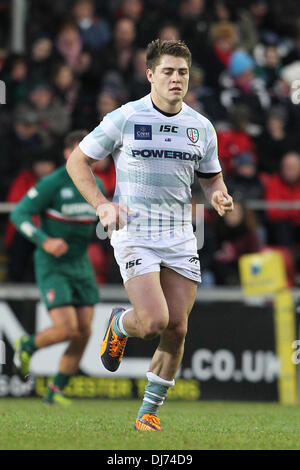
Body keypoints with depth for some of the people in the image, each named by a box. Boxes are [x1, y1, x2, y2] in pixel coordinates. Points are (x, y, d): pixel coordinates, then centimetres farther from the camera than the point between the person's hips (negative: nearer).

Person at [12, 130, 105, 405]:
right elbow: (19, 214, -12)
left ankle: (56, 391, 12)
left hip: (81, 265, 6)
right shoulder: (52, 184, -13)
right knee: (67, 328, -16)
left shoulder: (96, 185, 6)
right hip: (52, 266, -6)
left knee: (84, 332, -1)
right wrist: (44, 241, -24)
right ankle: (28, 346, 16)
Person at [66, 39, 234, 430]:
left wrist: (219, 196, -5)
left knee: (177, 328, 1)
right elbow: (77, 161, 1)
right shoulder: (124, 119, -7)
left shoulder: (201, 127, 6)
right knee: (154, 322, -18)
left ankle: (150, 410, 18)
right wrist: (102, 205, -12)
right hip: (134, 234, -4)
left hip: (180, 237, 4)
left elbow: (212, 177, 19)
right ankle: (119, 324, 19)